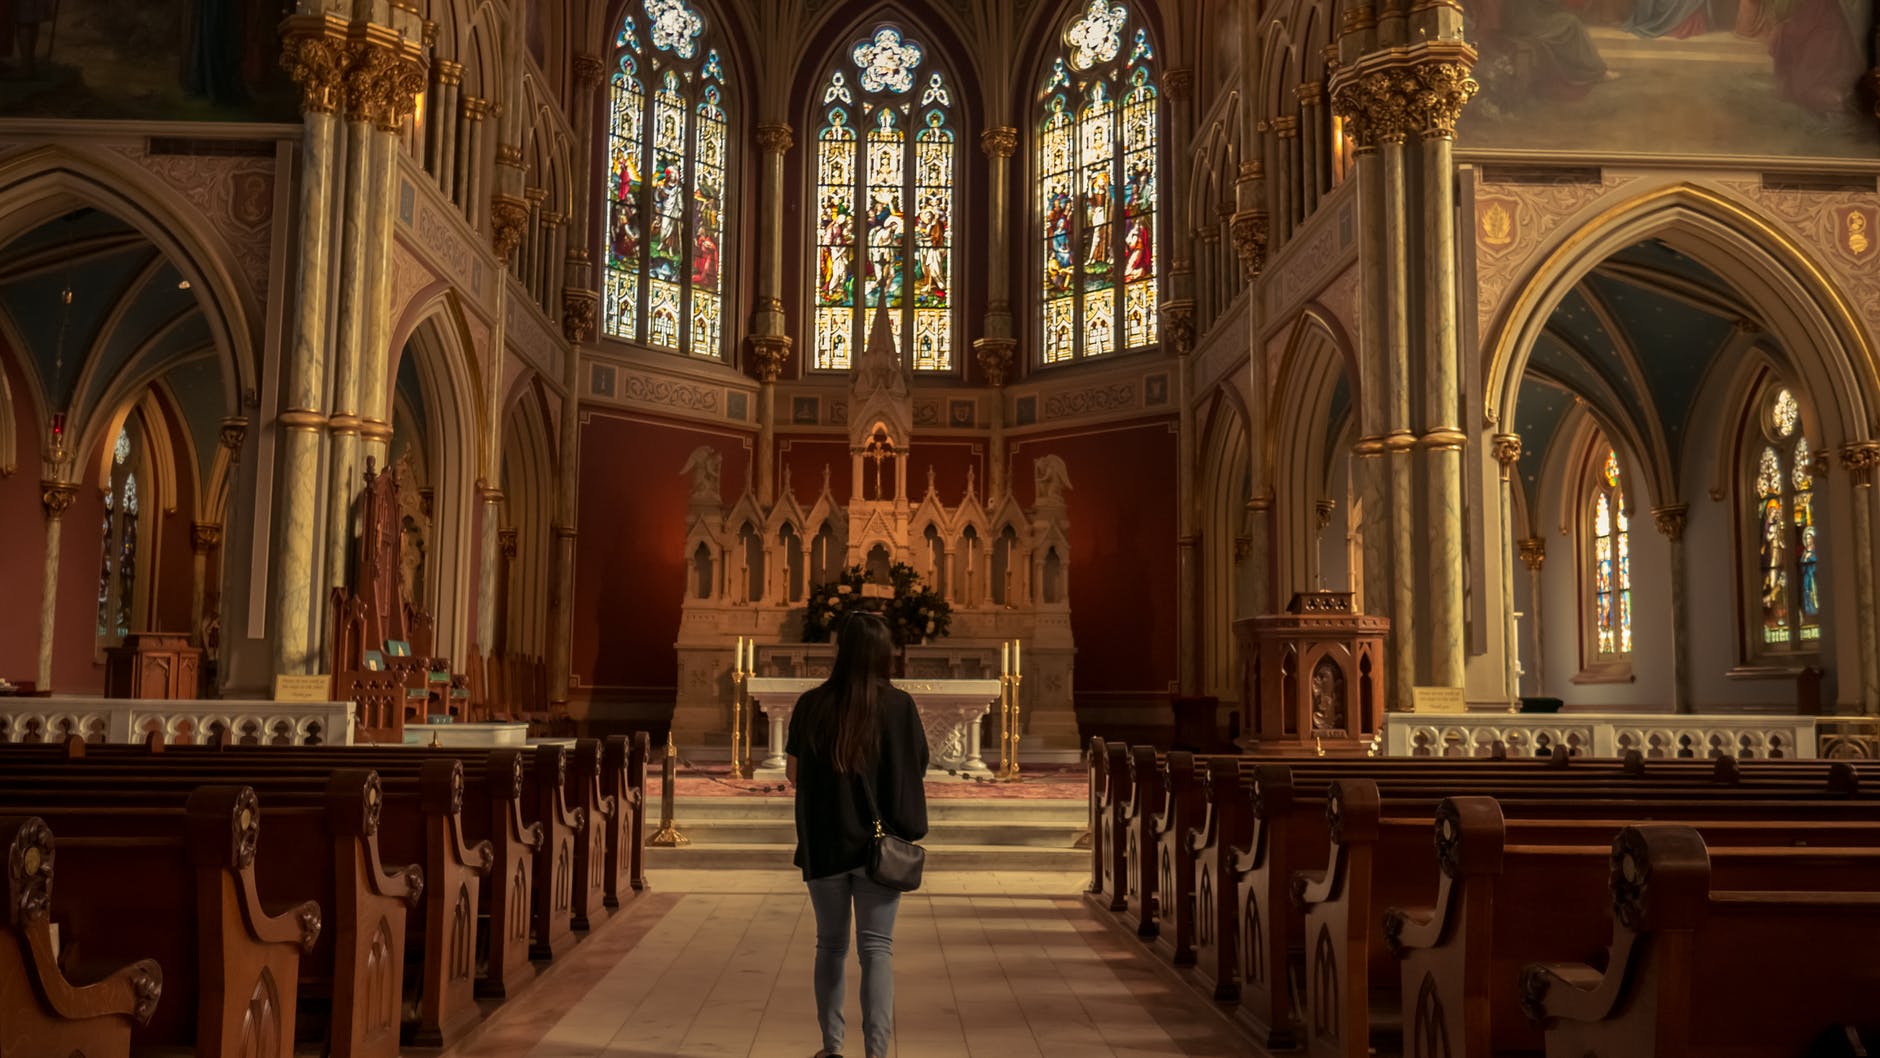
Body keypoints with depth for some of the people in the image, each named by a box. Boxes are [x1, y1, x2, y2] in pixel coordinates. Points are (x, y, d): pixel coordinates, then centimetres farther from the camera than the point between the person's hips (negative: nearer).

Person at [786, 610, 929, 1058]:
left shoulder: (811, 704, -6)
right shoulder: (899, 705, -8)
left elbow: (794, 773, 3)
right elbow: (917, 771, -2)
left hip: (823, 844, 1)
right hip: (880, 844, -1)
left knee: (831, 946, 16)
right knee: (877, 949, 3)